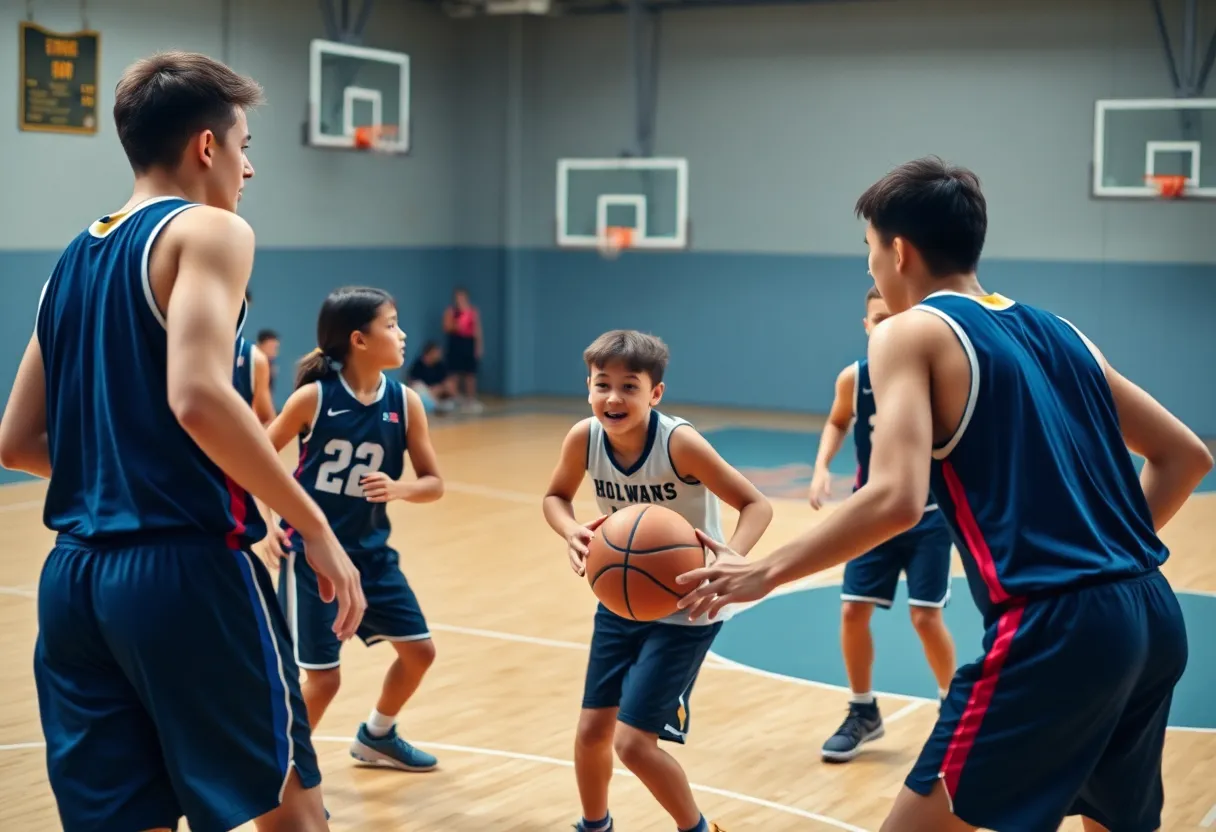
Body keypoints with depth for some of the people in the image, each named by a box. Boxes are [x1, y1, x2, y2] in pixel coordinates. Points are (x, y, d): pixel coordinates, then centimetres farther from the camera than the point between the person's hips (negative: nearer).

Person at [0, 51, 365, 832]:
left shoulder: (72, 259, 16)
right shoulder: (208, 230, -5)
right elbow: (198, 400, -22)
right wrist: (314, 524, -15)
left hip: (74, 577, 7)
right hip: (185, 568, -7)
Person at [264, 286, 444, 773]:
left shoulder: (405, 402, -4)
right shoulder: (314, 397, -14)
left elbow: (433, 484, -1)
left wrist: (398, 488, -22)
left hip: (371, 552, 5)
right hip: (311, 553, -5)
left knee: (419, 650, 11)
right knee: (323, 677, -5)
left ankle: (376, 737, 37)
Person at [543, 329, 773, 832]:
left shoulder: (679, 442, -28)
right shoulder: (584, 438, -15)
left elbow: (756, 504, -23)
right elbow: (556, 496, 4)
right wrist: (571, 533, -19)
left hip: (684, 609, -5)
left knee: (633, 741, -8)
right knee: (592, 729, 12)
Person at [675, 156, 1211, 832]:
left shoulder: (911, 333, -1)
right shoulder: (1058, 332, 19)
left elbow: (895, 500, -16)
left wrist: (765, 572, -8)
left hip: (1054, 627, -8)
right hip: (1155, 616, 8)